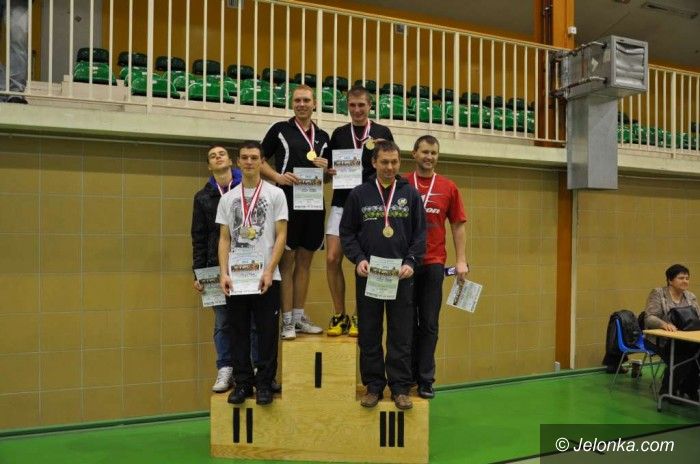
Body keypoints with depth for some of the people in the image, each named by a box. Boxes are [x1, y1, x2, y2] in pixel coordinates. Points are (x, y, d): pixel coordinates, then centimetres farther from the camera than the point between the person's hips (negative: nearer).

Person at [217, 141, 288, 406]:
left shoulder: (275, 194, 0)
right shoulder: (228, 198, 10)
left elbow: (281, 236, -4)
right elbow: (224, 239, 9)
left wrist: (269, 271, -13)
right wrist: (224, 273, -2)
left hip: (266, 277, -3)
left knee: (267, 333, 2)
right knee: (239, 333, 9)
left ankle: (264, 384, 13)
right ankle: (242, 382, 19)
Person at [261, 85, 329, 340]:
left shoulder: (323, 137, 15)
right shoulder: (280, 130, 4)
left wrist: (326, 168, -1)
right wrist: (277, 176, -13)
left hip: (313, 204, 4)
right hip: (287, 202, -4)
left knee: (304, 261, 10)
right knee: (287, 260, -2)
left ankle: (299, 316, 19)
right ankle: (287, 320, 5)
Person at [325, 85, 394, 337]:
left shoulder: (383, 133, 5)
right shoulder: (339, 134, 12)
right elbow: (329, 167, 16)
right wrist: (331, 171, -7)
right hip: (341, 204, 2)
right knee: (332, 259, -6)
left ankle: (361, 318, 16)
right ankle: (339, 316, 9)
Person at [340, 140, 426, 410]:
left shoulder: (411, 194, 6)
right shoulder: (359, 194, 4)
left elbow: (420, 233, 5)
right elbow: (347, 233, 5)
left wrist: (411, 262, -9)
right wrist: (358, 259, -9)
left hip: (401, 276, 0)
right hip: (368, 275, 0)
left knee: (401, 336, 4)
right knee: (369, 335, 7)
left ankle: (400, 387, 16)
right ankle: (373, 385, 20)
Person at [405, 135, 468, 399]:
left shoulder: (448, 188, 6)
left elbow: (458, 225, 7)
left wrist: (461, 260, 0)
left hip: (433, 263, 1)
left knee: (429, 324, 5)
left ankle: (425, 380, 13)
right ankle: (407, 376, 22)